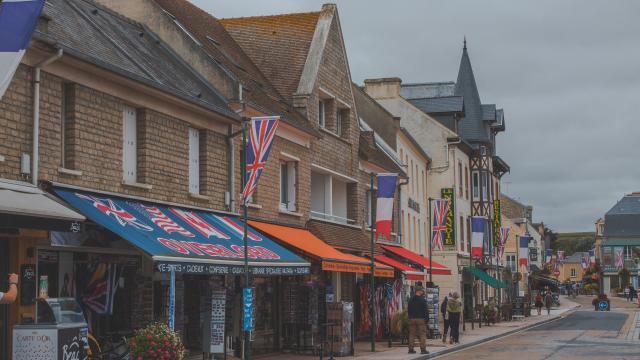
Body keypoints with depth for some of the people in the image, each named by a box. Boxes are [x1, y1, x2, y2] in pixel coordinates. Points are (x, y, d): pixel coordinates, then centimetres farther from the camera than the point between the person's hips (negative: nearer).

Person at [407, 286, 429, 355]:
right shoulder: (422, 300, -9)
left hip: (412, 319, 5)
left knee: (412, 334, 8)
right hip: (421, 319, -5)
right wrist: (426, 318, -4)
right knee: (422, 334, -2)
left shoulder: (411, 300, 10)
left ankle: (411, 349, 7)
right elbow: (425, 310, -11)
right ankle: (423, 349, -6)